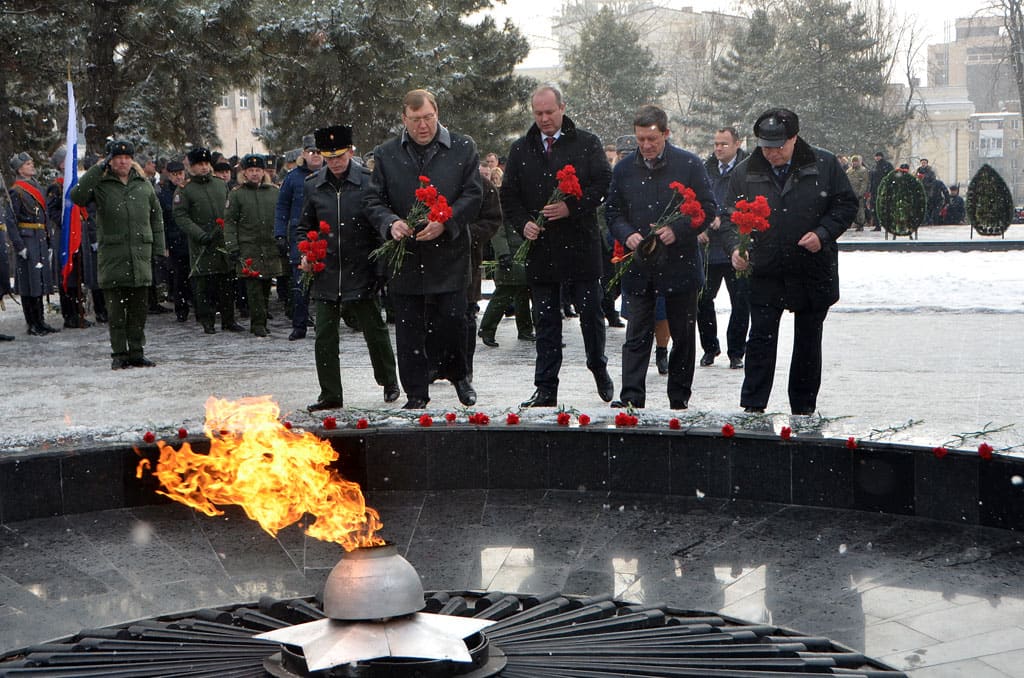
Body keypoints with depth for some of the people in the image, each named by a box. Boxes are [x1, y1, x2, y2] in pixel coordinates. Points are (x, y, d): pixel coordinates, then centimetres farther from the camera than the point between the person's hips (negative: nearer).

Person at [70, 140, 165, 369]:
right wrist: (98, 169, -15)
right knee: (116, 310, 0)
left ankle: (136, 353, 13)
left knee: (139, 308, 5)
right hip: (112, 254, -3)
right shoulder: (101, 185, 2)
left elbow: (157, 216, 18)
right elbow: (77, 196, -17)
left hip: (141, 255, 3)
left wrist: (158, 247, 11)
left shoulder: (144, 184, 12)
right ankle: (119, 354, 7)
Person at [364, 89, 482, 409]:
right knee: (409, 329, 4)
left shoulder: (463, 148, 3)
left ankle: (457, 374, 26)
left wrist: (445, 223, -17)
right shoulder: (385, 155, 8)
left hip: (449, 254, -2)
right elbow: (374, 200, 7)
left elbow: (473, 195, -1)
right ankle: (416, 394, 14)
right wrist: (390, 223, -14)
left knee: (454, 320, -2)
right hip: (405, 256, 2)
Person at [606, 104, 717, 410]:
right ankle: (631, 398, -1)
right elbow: (614, 212, 12)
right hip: (639, 267, 2)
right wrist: (627, 235, -8)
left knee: (683, 335, 7)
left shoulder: (689, 164, -2)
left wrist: (677, 230, -15)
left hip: (680, 266, -1)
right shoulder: (624, 169, 7)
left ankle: (679, 400, 17)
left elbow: (709, 208, -1)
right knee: (637, 335, -1)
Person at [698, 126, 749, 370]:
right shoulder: (706, 168, 8)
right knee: (702, 299, 4)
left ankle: (736, 352, 17)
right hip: (708, 246, 3)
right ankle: (710, 347, 22)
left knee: (741, 303, 3)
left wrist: (723, 217, -17)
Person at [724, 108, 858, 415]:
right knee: (761, 340, -2)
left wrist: (823, 234, -14)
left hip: (813, 272, 0)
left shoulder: (824, 165, -3)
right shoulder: (744, 173, 1)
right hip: (764, 272, 0)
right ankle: (752, 408, 4)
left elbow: (847, 205, 1)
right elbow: (732, 216, 4)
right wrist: (736, 246, -15)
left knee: (808, 341, 10)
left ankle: (804, 410, 21)